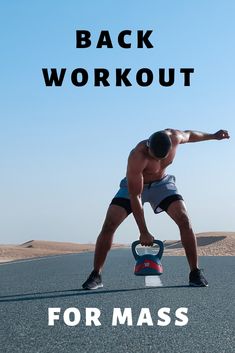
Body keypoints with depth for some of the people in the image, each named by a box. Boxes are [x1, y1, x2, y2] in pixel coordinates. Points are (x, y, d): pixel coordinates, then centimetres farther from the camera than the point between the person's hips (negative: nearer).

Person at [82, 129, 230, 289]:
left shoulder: (175, 137, -25)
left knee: (184, 220, -17)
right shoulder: (137, 157, -37)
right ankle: (96, 275, -7)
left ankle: (195, 273, -7)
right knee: (109, 225, -18)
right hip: (134, 185, -3)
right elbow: (134, 197, -33)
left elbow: (189, 134, 3)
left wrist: (212, 136, 16)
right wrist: (144, 233, -29)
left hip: (161, 183, 3)